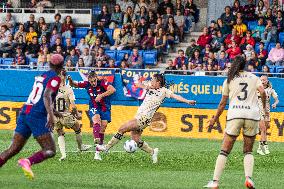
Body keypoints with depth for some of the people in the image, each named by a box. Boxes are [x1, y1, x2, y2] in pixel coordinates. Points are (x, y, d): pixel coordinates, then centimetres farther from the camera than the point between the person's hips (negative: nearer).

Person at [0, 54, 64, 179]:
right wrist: (51, 115, -29)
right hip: (37, 116, -8)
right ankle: (27, 162, -29)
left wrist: (52, 112, 45)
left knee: (13, 149, 6)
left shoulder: (41, 76, 22)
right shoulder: (55, 78, -3)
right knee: (50, 151, -5)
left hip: (24, 113, 8)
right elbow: (46, 96, -19)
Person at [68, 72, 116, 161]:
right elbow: (74, 84, 2)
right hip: (94, 108, 0)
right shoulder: (87, 84, -9)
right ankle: (97, 140, -50)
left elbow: (112, 90, -35)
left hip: (105, 108, 0)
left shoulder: (102, 83, -20)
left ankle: (97, 152, 5)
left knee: (102, 129, -2)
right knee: (96, 120, -31)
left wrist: (101, 95, -39)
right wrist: (71, 81, -21)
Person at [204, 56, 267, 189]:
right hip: (252, 115, 1)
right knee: (248, 151, 13)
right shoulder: (253, 78, 14)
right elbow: (262, 92, -4)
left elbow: (222, 103, 14)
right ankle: (248, 178, -10)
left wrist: (215, 119, 25)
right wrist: (264, 108, 11)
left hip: (235, 114, -1)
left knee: (224, 151, 2)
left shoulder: (229, 80, 14)